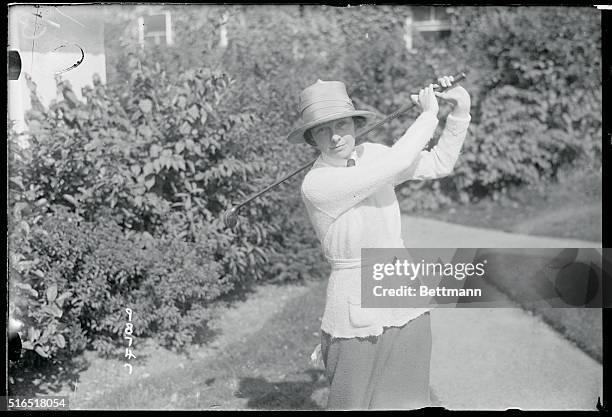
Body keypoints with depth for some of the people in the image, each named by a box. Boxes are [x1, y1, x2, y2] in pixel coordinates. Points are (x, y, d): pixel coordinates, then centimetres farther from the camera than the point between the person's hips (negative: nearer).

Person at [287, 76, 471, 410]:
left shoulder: (369, 154, 0)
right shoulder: (316, 185, -21)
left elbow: (440, 164, 10)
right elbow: (397, 162, -26)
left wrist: (461, 110, -3)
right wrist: (428, 114, -12)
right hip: (359, 316, -6)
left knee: (408, 402, 13)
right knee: (353, 404, 5)